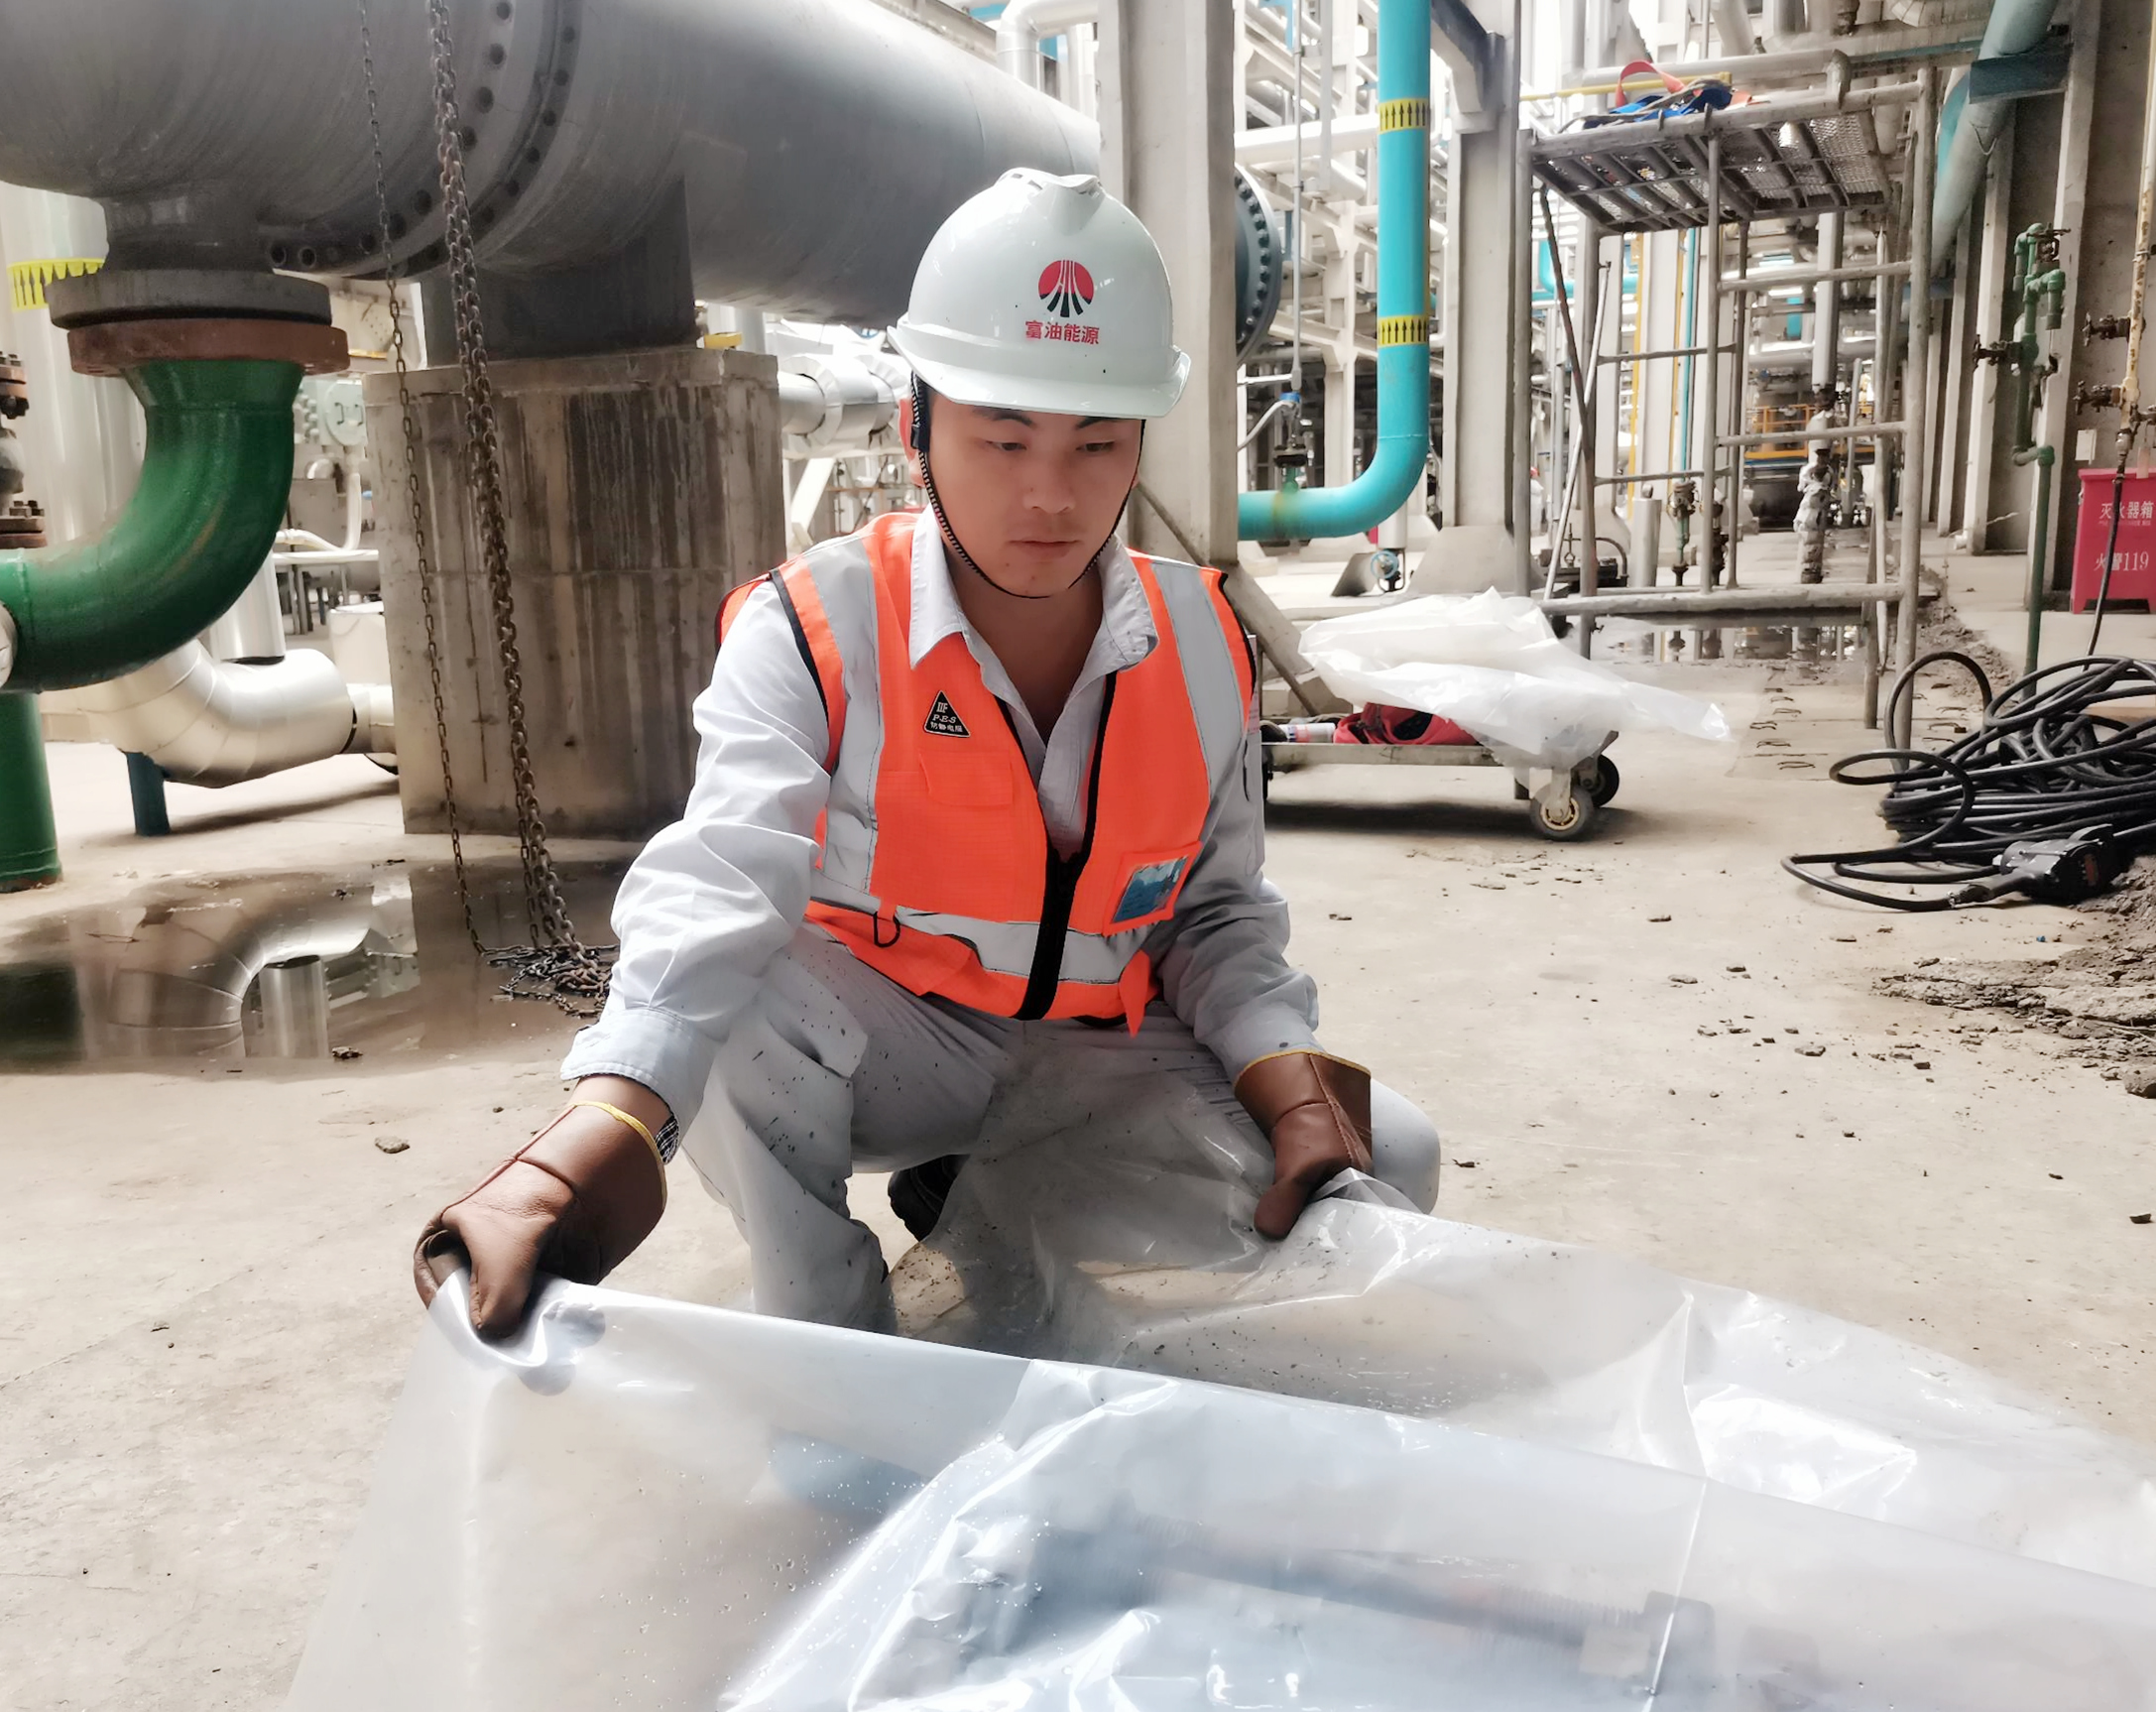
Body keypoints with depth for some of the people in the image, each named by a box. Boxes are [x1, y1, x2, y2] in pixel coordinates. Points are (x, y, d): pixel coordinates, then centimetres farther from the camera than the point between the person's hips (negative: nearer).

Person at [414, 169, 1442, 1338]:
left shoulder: (1200, 641, -7)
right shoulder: (810, 634, -20)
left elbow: (1217, 914, 1)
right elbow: (717, 890, -37)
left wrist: (1297, 1091, -17)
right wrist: (592, 1142, -55)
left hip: (1110, 1055, 4)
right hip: (892, 1046, -3)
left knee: (1391, 1157, -11)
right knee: (744, 1003, -35)